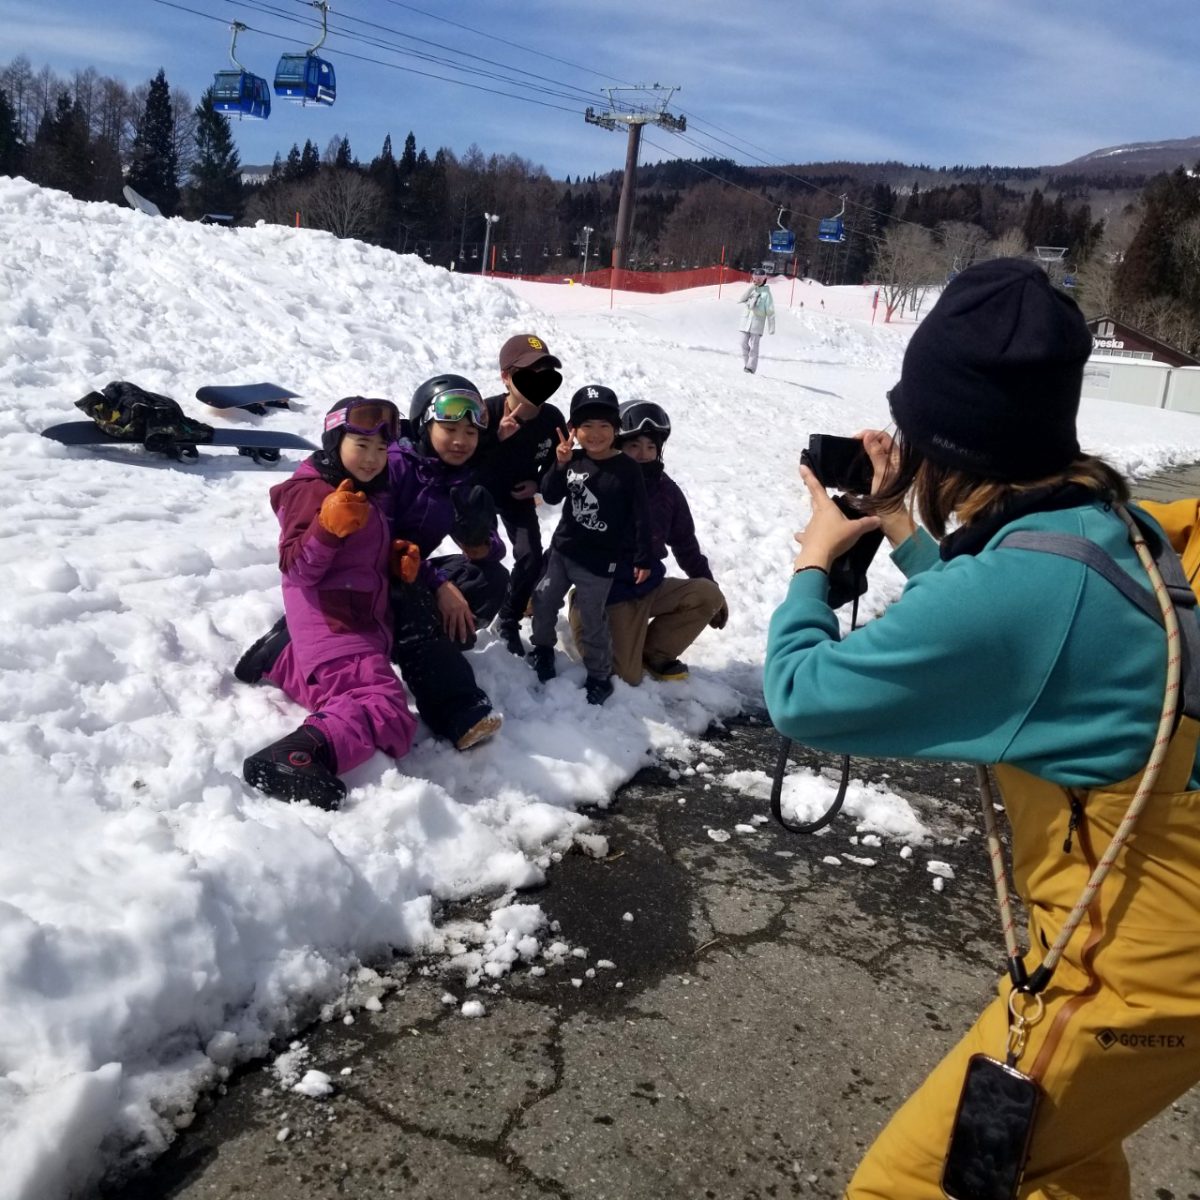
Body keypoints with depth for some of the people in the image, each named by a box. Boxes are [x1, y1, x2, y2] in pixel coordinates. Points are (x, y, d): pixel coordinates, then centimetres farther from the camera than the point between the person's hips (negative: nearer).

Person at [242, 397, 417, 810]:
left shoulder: (373, 494, 17)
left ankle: (281, 662, 35)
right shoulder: (312, 491, -8)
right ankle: (298, 757, -46)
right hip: (330, 623, -10)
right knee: (387, 712, -29)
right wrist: (328, 527, -30)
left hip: (364, 619, 10)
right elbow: (297, 569, -15)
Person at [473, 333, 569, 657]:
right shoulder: (487, 412, -33)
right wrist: (498, 438, -47)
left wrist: (538, 484, -19)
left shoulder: (552, 418, -21)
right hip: (480, 491, -3)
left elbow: (557, 462, -2)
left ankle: (508, 621, 17)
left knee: (531, 558, -5)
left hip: (519, 493, 3)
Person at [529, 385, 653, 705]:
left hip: (599, 561, -4)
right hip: (563, 548, 5)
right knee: (544, 599, 13)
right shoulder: (573, 460, -1)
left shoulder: (627, 469, -12)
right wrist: (560, 466, -20)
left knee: (591, 619, 2)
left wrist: (643, 560, -10)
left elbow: (640, 517, -10)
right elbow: (551, 496, -4)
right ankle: (543, 647, 40)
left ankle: (599, 676, 19)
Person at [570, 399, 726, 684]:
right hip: (607, 594, -5)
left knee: (708, 595, -15)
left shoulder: (666, 491, 1)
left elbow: (686, 546, 12)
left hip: (650, 588, 5)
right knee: (628, 676, -14)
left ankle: (654, 652, 3)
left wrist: (713, 593, 15)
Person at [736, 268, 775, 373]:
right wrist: (751, 287, -10)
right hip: (746, 321, 4)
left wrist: (771, 327, -4)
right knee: (744, 344, 2)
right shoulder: (750, 290, 12)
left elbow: (770, 311, -1)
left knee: (753, 346, -8)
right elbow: (740, 300, -4)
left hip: (757, 322, -4)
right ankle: (745, 365, 11)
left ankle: (751, 367, -7)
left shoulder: (766, 293, -1)